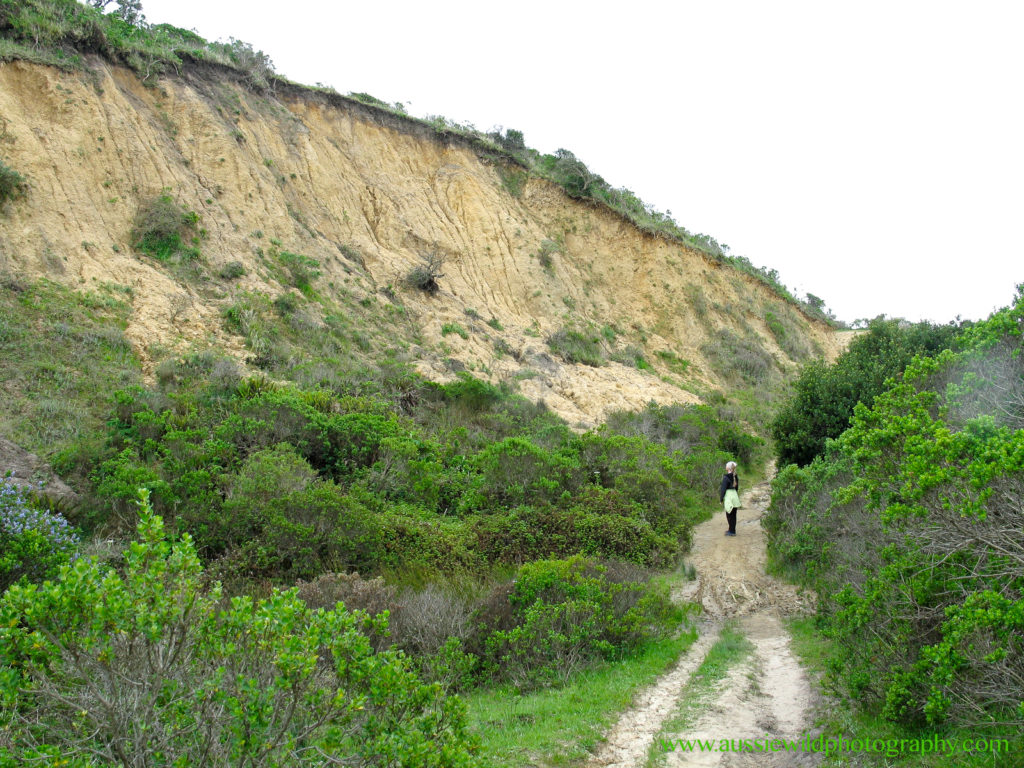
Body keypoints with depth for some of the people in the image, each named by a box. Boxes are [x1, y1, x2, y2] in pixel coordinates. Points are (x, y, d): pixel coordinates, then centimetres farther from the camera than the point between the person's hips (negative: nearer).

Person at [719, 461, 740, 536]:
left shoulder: (726, 477, -15)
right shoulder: (736, 477, 7)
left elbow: (723, 489, -14)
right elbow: (737, 488, 15)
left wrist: (721, 499, -7)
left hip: (728, 496, -7)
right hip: (735, 495, 7)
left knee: (729, 515, 0)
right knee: (733, 514, 14)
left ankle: (732, 531, 2)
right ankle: (732, 530, 23)